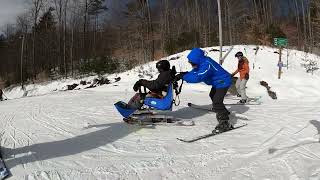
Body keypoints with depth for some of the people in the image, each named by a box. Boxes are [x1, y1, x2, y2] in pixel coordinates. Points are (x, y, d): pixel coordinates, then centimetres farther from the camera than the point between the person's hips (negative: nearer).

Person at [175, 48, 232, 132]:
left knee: (217, 102, -23)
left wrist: (183, 76, -39)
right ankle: (223, 111, 54)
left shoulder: (206, 65, -37)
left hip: (223, 82, -11)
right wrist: (184, 74, -18)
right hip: (217, 82, 11)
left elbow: (197, 77, -44)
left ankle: (224, 123, -17)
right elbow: (194, 72, -1)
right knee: (212, 95, 31)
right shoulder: (202, 62, -7)